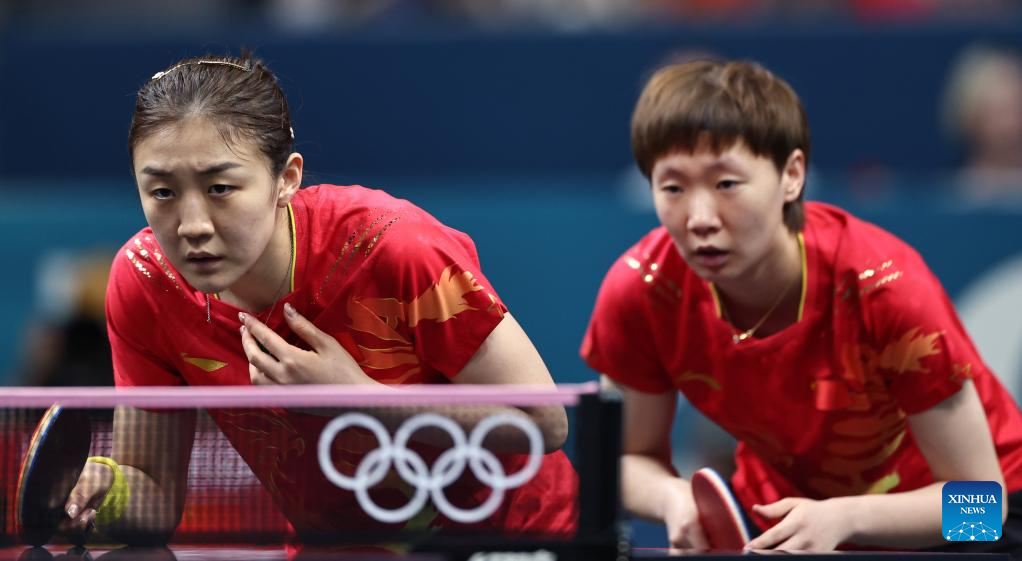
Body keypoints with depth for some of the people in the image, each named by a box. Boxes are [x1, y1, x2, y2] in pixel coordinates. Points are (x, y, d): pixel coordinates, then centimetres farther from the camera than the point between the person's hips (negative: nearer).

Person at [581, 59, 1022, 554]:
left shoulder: (884, 286, -29)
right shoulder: (640, 290, -21)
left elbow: (979, 497, -22)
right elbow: (634, 458, -4)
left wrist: (841, 518, -37)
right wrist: (676, 499, -27)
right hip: (777, 520, 2)